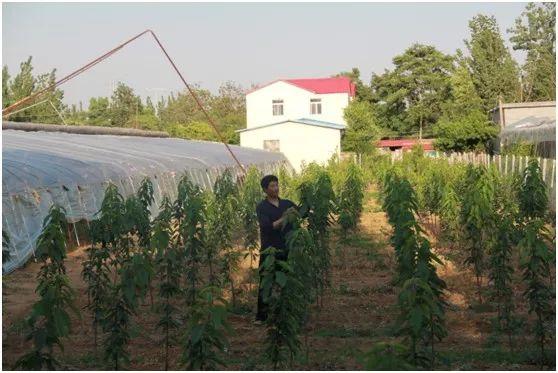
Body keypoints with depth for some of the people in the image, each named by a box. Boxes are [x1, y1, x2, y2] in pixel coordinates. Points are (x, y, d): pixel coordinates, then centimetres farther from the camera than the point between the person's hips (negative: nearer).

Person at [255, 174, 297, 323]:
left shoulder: (287, 204, 8)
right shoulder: (262, 207, -4)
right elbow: (266, 226, -18)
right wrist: (282, 220, -30)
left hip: (287, 251, 3)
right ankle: (261, 315, 9)